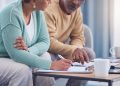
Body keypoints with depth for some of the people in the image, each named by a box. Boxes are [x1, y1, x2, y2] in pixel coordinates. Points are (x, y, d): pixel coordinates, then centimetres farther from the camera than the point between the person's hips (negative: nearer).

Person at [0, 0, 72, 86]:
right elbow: (16, 54, -33)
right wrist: (51, 64, -35)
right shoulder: (12, 14, -27)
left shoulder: (38, 11, -4)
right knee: (23, 71, -29)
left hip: (15, 58, 7)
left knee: (45, 56, -9)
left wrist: (28, 51, -26)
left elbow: (45, 42, -4)